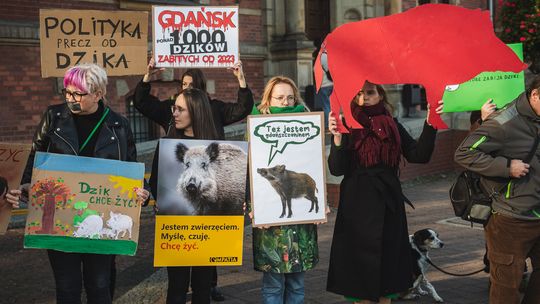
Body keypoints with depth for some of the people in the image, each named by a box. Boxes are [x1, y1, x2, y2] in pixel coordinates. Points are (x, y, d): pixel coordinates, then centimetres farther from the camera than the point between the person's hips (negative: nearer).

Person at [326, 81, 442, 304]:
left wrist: (430, 125, -11)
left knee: (388, 256, 12)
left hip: (388, 203, 3)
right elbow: (336, 169, -11)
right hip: (358, 205, -3)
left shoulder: (392, 126, 6)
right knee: (361, 258, 4)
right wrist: (337, 138, -25)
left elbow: (419, 156, -2)